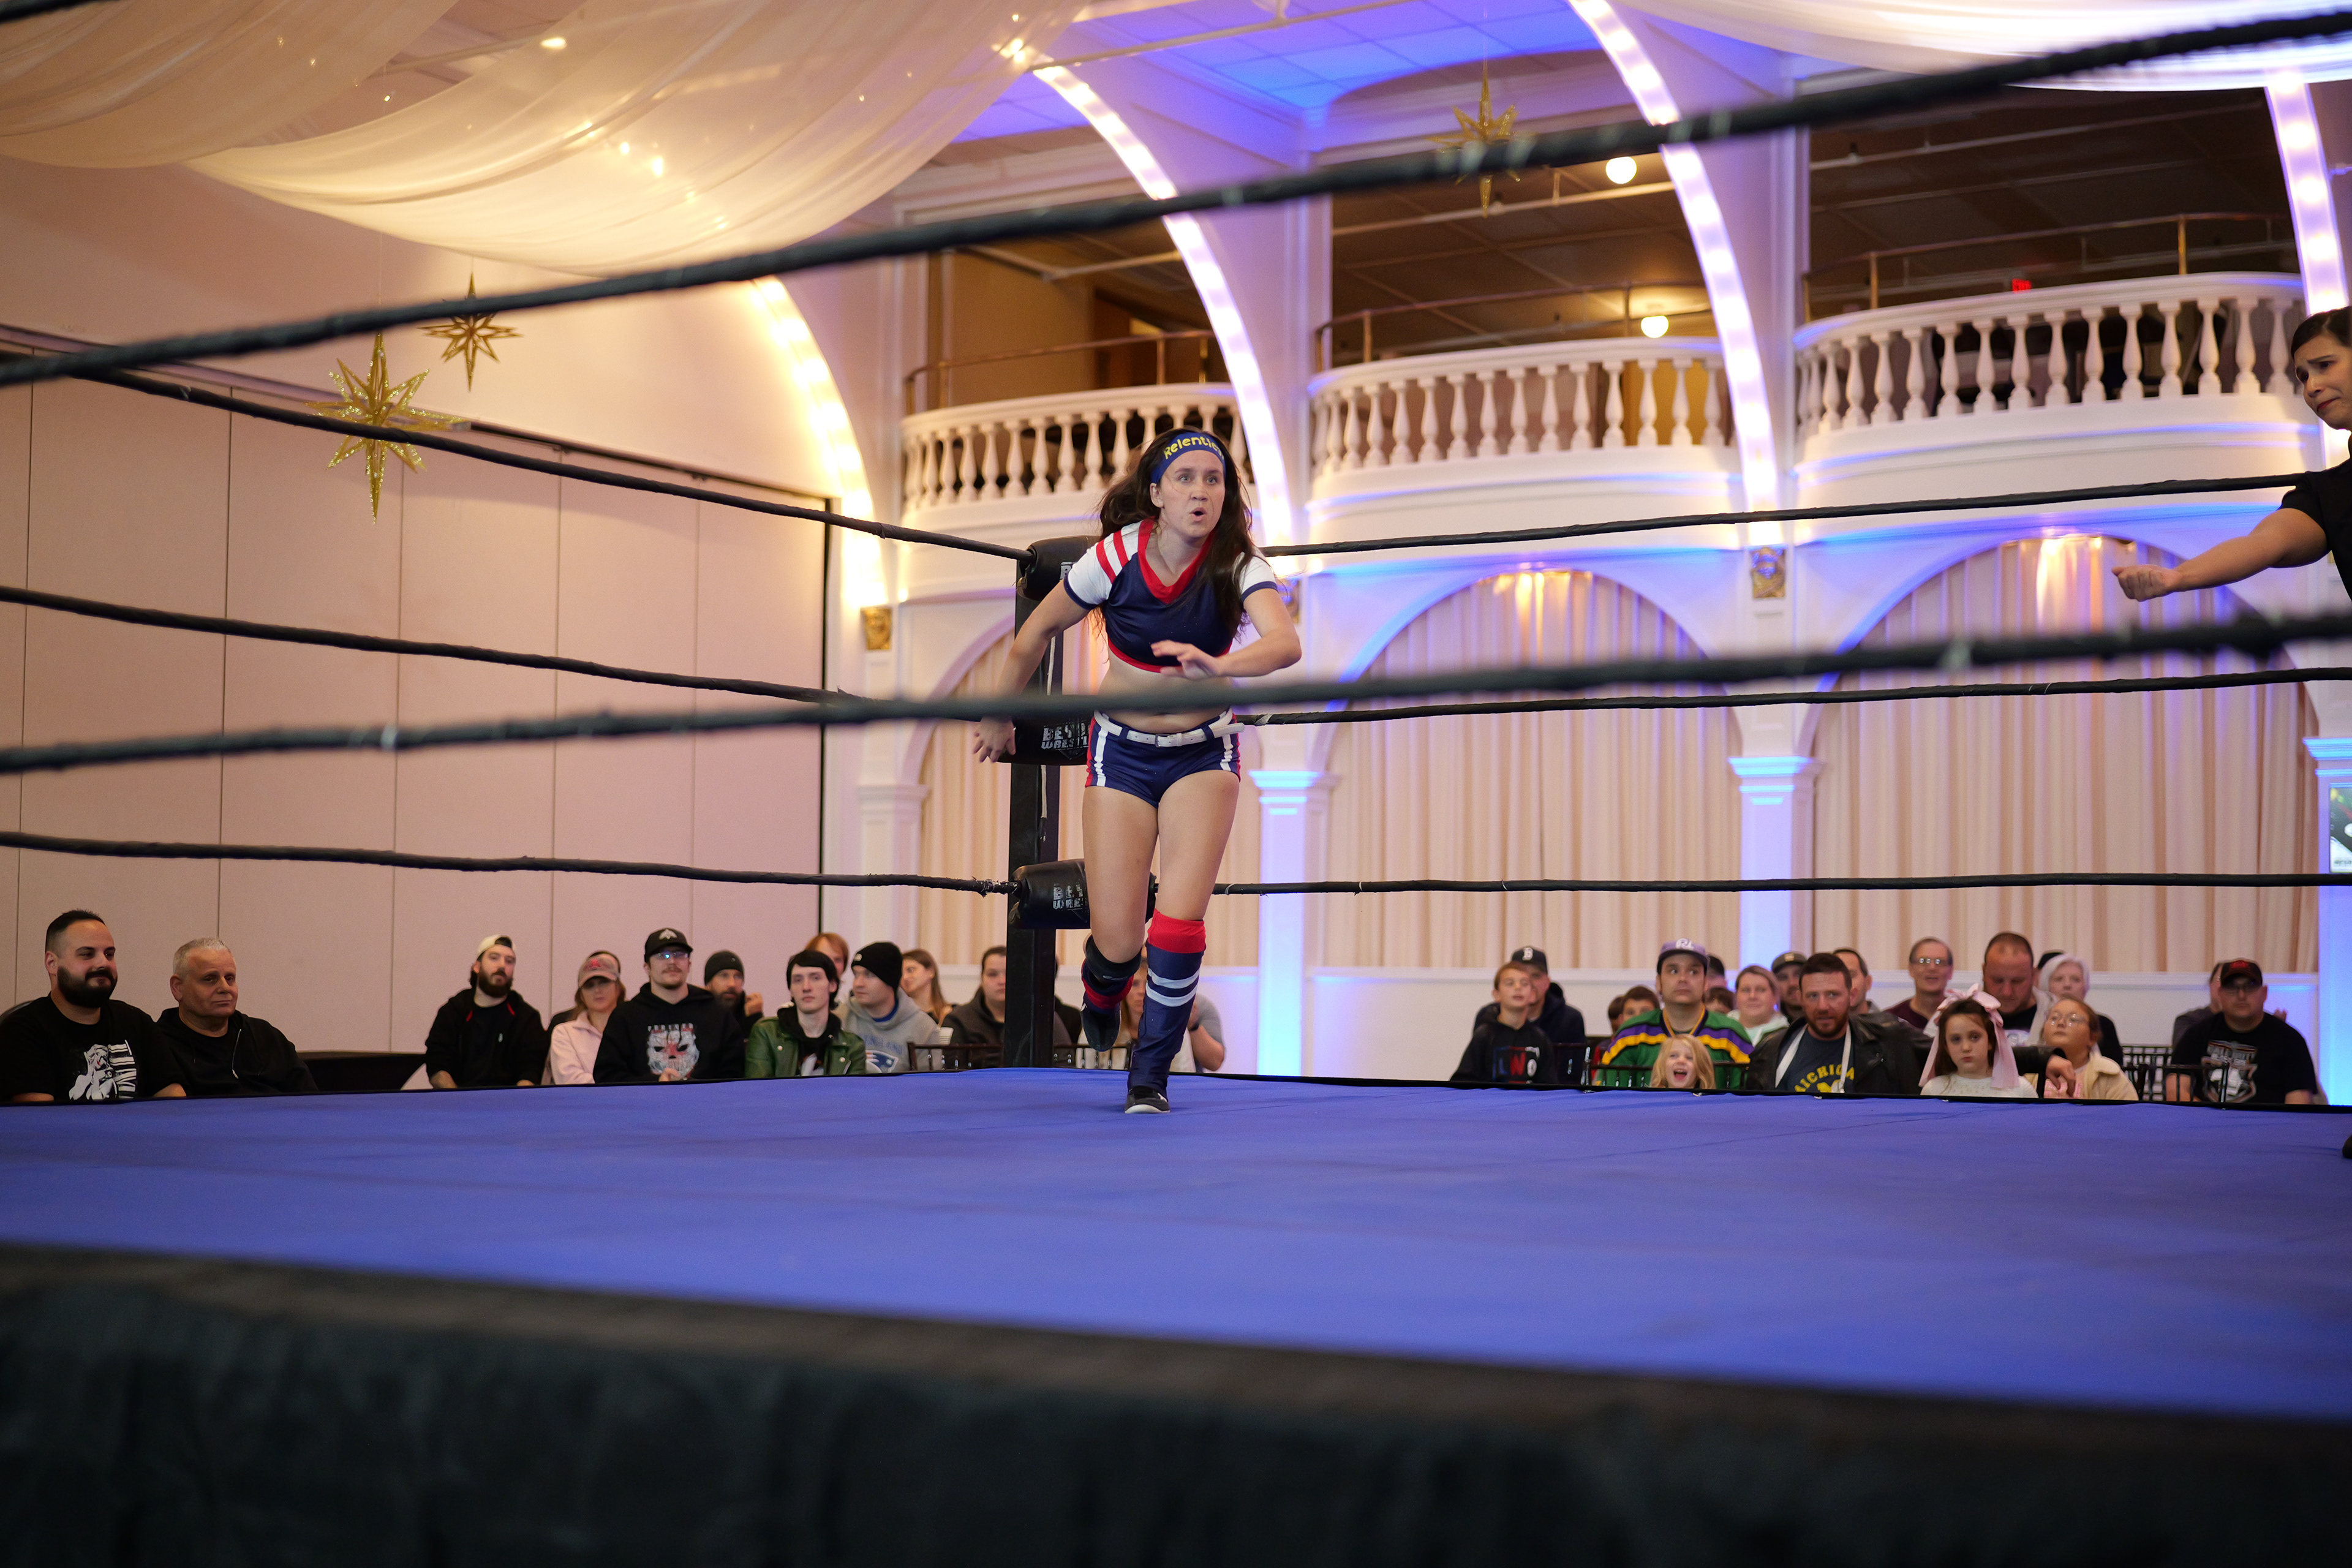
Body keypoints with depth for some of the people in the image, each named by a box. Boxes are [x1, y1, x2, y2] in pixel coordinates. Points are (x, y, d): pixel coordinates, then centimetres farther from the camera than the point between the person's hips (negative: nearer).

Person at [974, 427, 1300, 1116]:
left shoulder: (1238, 564, -19)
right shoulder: (1115, 557, -17)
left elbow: (1286, 641, -39)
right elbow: (1036, 632, 0)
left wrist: (1220, 665, -58)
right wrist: (1000, 717, 11)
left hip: (1203, 751, 0)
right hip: (1122, 750, 0)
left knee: (1180, 921, -17)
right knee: (1119, 941, -4)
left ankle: (1150, 1076, 3)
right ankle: (1101, 994, 35)